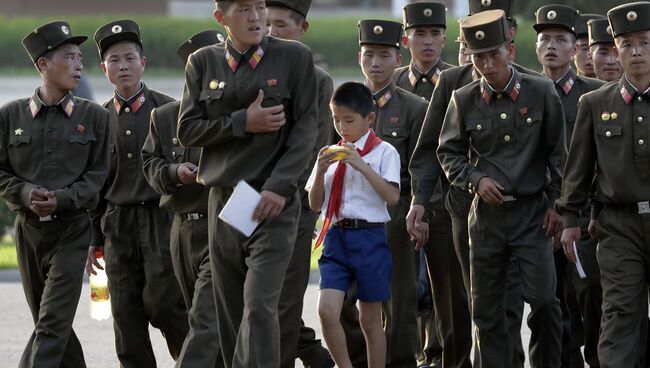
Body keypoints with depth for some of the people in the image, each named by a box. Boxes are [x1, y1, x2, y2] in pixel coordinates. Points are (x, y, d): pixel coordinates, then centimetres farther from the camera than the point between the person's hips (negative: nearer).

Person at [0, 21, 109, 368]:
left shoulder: (93, 116, 1)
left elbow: (97, 173, -1)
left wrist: (61, 199, -16)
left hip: (71, 227, -2)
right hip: (28, 228, 2)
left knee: (52, 325, -12)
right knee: (49, 322, 11)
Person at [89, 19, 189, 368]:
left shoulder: (167, 110, 1)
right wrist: (93, 239, 11)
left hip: (161, 218, -3)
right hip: (118, 225, 3)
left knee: (162, 303, -12)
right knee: (126, 316, 1)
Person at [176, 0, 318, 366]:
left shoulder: (295, 57, 1)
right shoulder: (204, 63, 8)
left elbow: (307, 129, -3)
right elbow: (187, 130, 4)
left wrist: (279, 187, -14)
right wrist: (243, 122, -10)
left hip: (274, 201, -3)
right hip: (223, 200, 3)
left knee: (259, 306, -16)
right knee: (230, 314, 5)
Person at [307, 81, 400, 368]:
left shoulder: (384, 152, -2)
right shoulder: (331, 155, 11)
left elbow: (392, 196, -14)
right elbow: (315, 204, 10)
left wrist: (361, 165, -19)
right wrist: (321, 171, -6)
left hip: (369, 238, -3)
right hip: (336, 236, 3)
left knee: (370, 320, 5)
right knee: (327, 311, -13)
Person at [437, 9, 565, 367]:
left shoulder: (541, 93, -2)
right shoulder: (463, 100, 0)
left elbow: (558, 153, 4)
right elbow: (448, 153, 10)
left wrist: (557, 203, 0)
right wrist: (476, 179, -8)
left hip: (533, 211, -2)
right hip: (486, 213, 2)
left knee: (542, 299, -11)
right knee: (486, 310, 5)